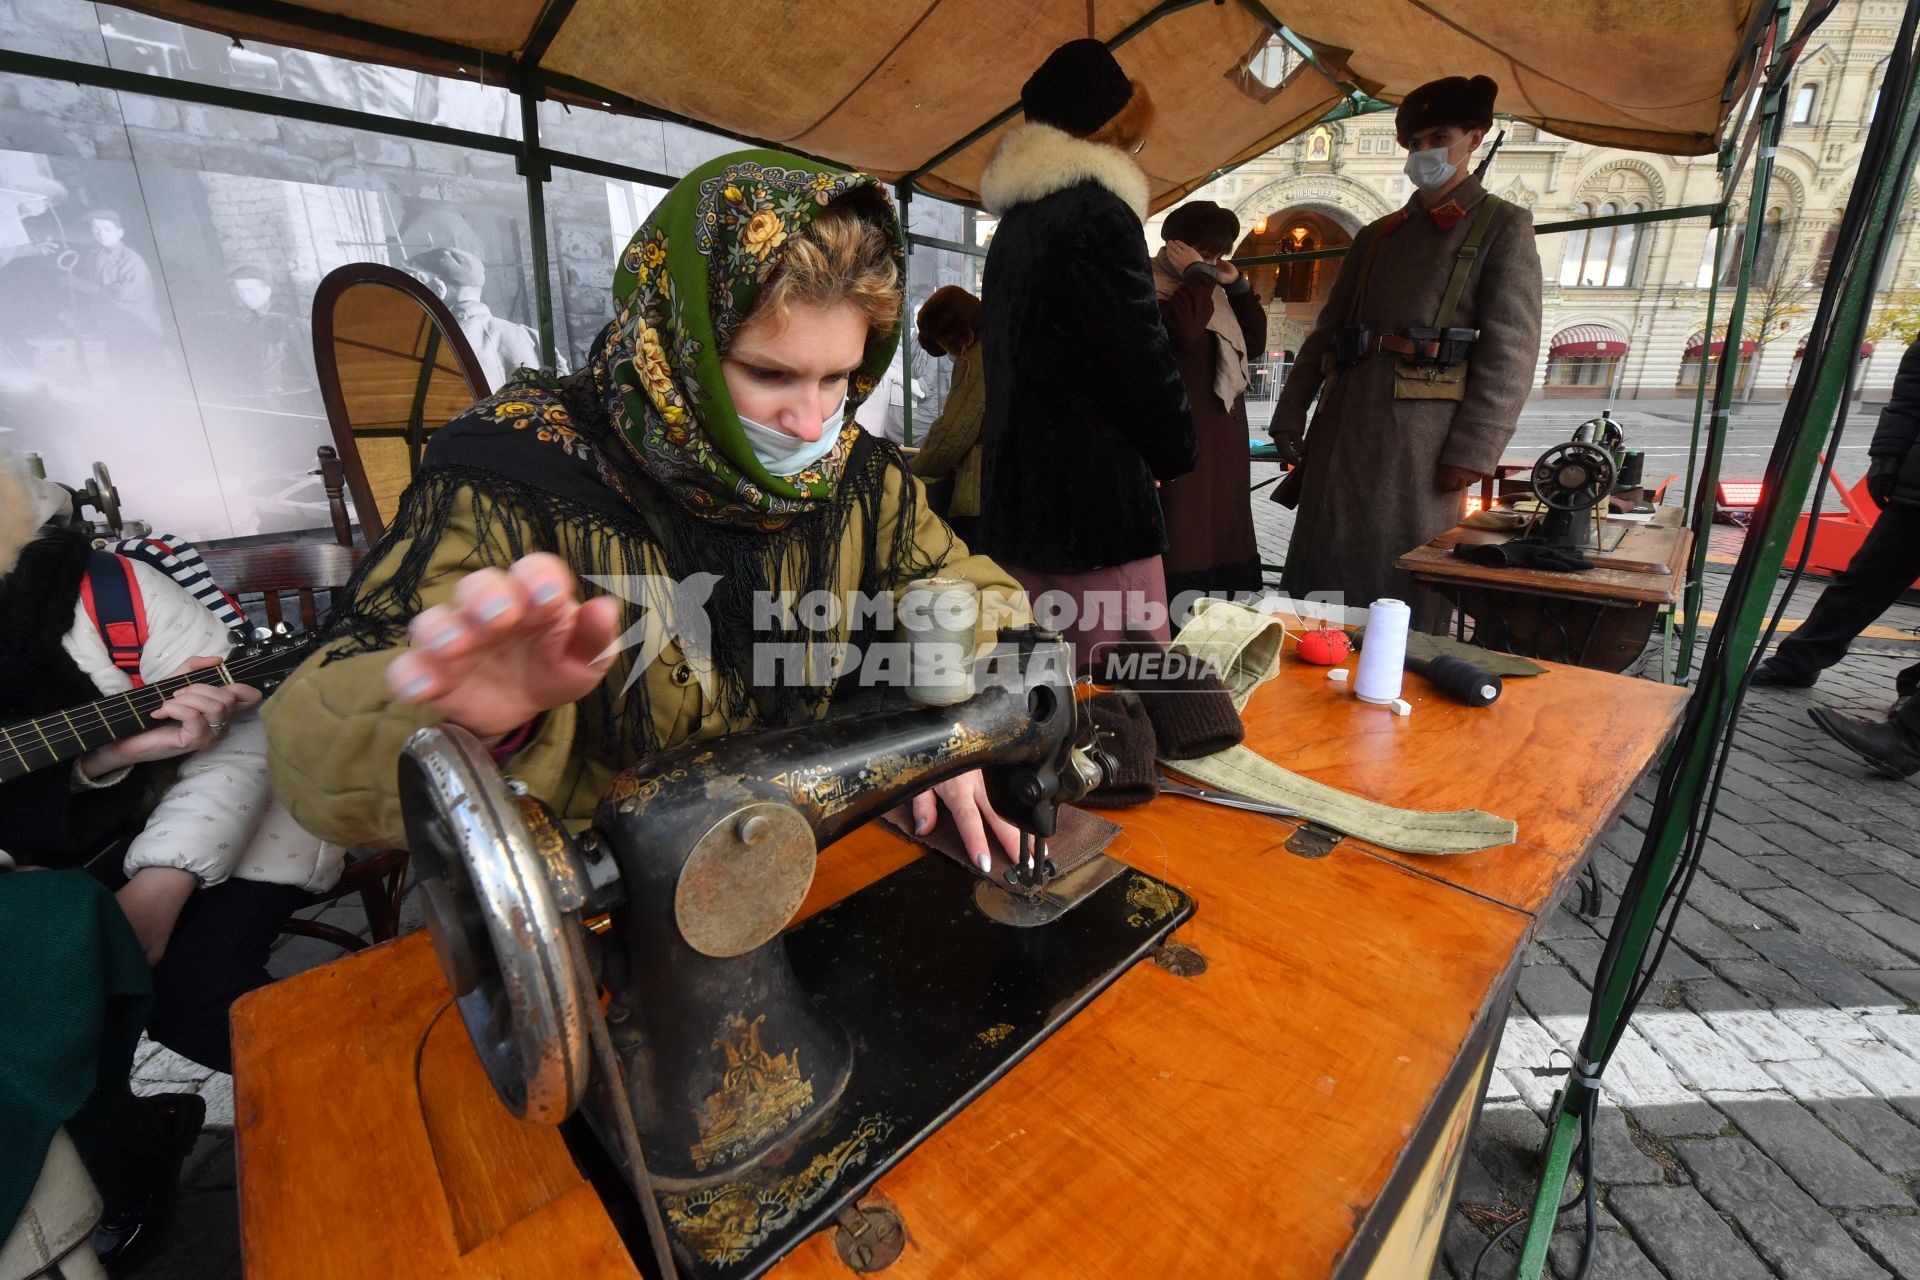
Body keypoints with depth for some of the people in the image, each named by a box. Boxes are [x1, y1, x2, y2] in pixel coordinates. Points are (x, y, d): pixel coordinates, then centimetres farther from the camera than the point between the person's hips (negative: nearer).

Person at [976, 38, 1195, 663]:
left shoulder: (1018, 219, 20)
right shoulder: (1099, 211, -8)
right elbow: (1139, 354, -13)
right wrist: (1176, 452, 4)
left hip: (1018, 489, 10)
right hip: (1093, 492, -9)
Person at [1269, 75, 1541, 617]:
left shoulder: (1502, 226, 5)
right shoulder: (1377, 236, 19)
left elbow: (1510, 352, -4)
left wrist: (1473, 448, -13)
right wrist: (1290, 415, 8)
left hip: (1422, 431, -4)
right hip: (1345, 421, 5)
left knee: (1402, 579, -2)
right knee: (1324, 564, 5)